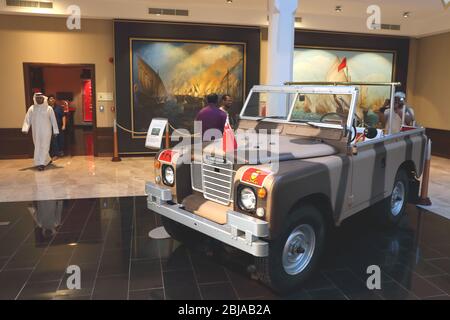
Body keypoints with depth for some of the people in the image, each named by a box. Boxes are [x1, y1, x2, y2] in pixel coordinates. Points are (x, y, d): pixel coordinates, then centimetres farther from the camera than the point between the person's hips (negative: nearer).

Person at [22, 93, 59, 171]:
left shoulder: (49, 108, -1)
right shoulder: (31, 108, 5)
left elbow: (53, 120, 0)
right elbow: (27, 119, 1)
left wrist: (55, 131, -3)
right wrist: (25, 129, -13)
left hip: (46, 131, -4)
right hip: (36, 131, 4)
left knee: (44, 147, -6)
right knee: (37, 147, 12)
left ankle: (42, 163, -8)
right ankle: (47, 160, 27)